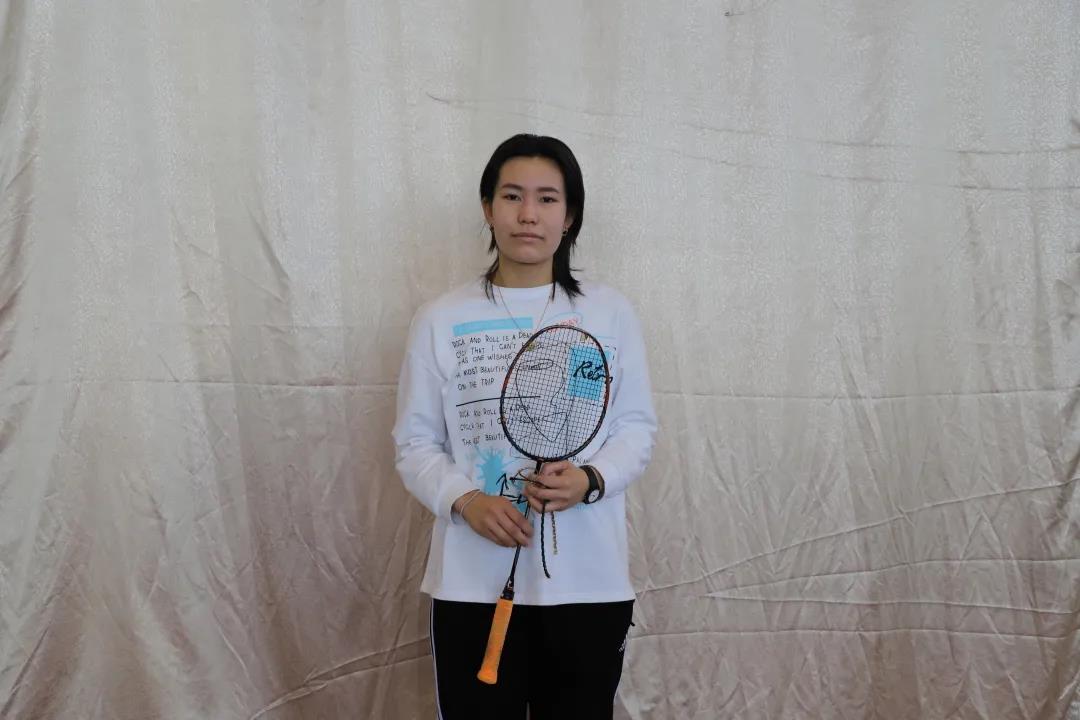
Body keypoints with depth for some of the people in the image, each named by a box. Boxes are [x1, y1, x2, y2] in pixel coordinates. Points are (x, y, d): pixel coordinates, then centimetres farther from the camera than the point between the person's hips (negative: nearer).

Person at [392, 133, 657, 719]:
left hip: (588, 580, 1)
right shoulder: (439, 320, 1)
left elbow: (637, 427, 5)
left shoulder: (611, 313, 3)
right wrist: (466, 501, -15)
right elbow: (415, 442, 3)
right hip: (472, 582, -1)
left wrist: (591, 480, -14)